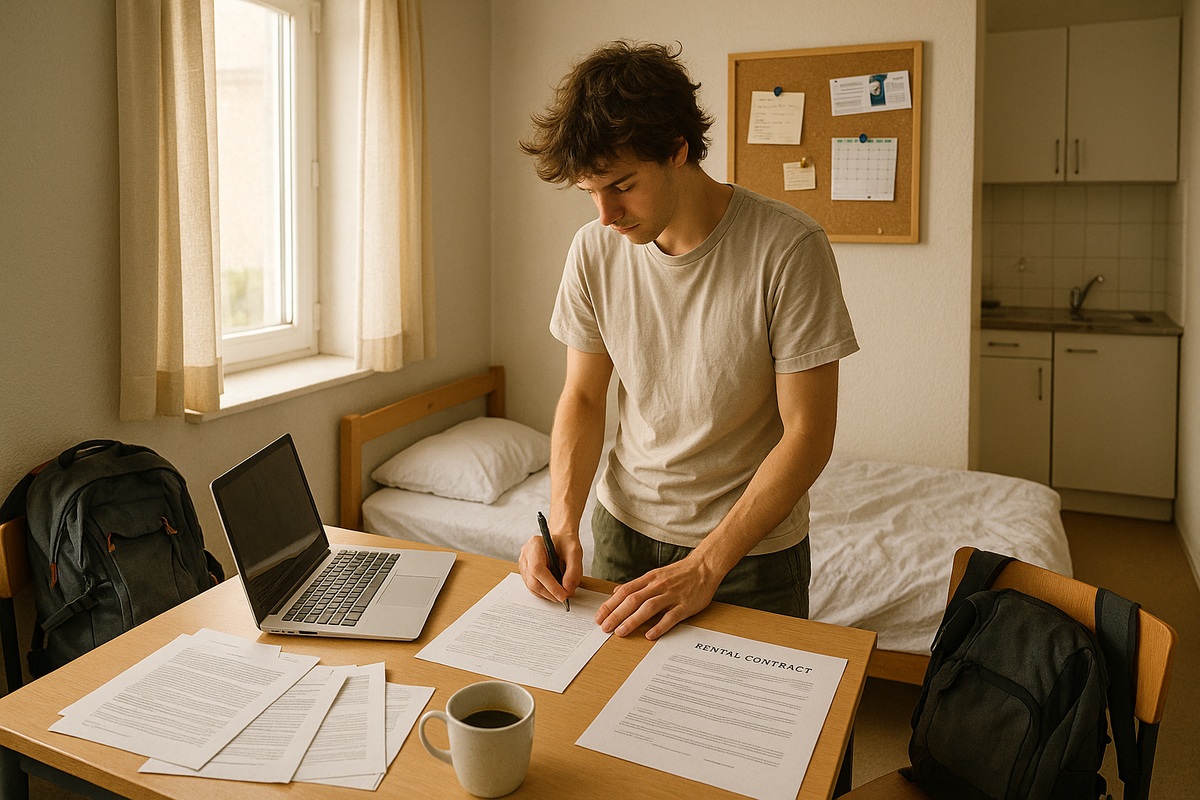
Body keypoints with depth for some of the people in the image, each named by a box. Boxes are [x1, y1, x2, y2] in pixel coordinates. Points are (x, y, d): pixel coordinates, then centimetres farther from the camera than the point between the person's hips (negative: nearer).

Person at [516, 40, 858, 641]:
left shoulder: (789, 249, -21)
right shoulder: (594, 250, -8)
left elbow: (808, 433, -19)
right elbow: (582, 398, 0)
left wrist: (707, 566, -23)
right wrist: (562, 524, -15)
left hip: (752, 546, -3)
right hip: (624, 524, 4)